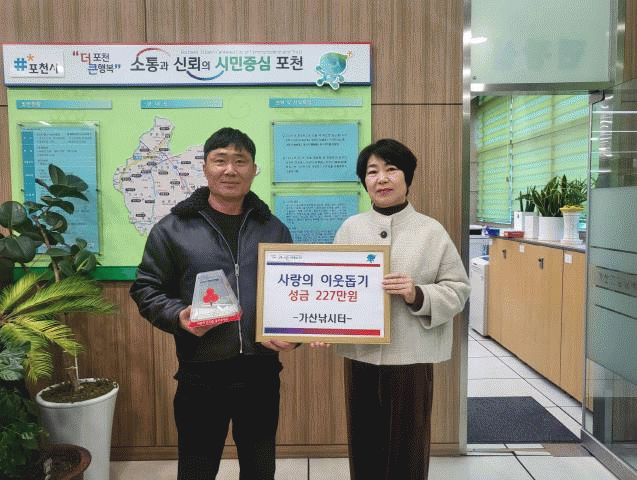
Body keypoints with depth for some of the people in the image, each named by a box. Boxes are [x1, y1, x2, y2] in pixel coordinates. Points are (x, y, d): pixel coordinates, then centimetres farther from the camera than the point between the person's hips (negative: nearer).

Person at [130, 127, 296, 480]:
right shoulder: (173, 229, 0)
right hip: (201, 375, -2)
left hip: (262, 372, 3)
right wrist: (177, 316, -16)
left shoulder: (274, 229, 8)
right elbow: (146, 288, 2)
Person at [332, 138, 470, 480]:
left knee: (408, 450, 10)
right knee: (364, 448, 13)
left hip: (412, 358, -1)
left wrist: (418, 295, -17)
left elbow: (457, 289, -1)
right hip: (360, 356, 2)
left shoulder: (432, 232, -1)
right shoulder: (351, 228, 5)